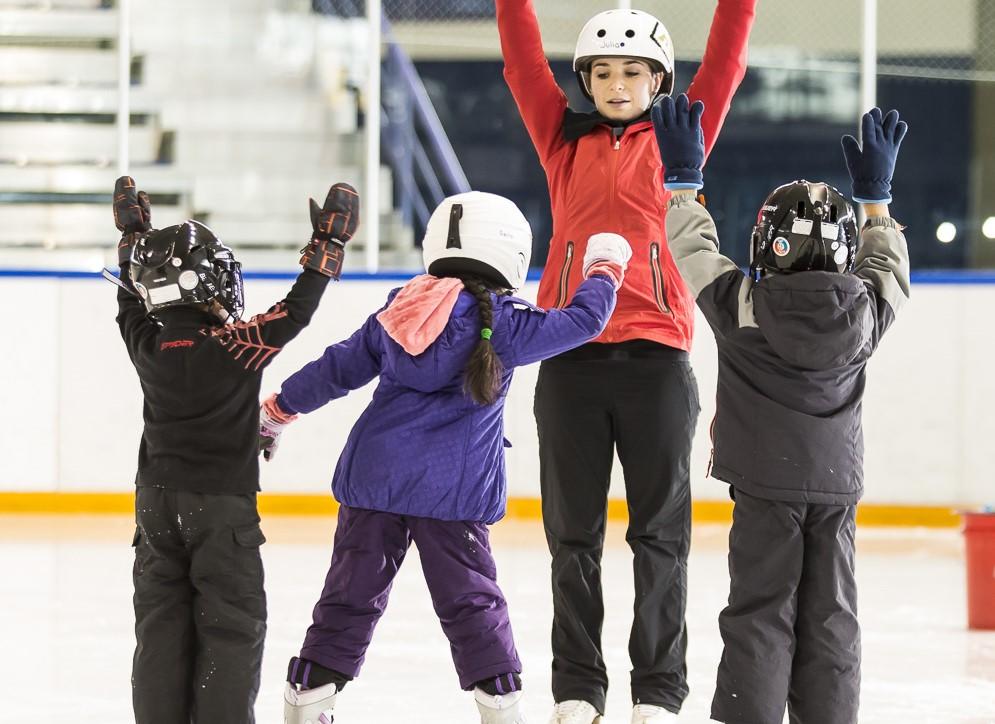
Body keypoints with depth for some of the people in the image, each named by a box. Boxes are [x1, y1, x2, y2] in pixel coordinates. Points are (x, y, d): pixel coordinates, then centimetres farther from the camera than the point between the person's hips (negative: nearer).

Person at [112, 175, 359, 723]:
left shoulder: (148, 345, -1)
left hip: (157, 501, 5)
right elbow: (296, 310, -7)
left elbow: (132, 302, 18)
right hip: (223, 503, -5)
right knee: (232, 626, 1)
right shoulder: (239, 347, -14)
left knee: (161, 623, 8)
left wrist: (134, 234, 29)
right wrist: (329, 241, 3)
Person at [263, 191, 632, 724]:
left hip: (372, 476, 4)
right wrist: (604, 270, 18)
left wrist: (279, 410, 27)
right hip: (450, 490, -4)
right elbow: (583, 319, -2)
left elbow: (336, 370, 15)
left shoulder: (395, 313, 9)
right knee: (471, 600, 5)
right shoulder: (501, 325, -6)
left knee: (351, 594, 8)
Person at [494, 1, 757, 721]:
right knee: (574, 531, 6)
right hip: (571, 358, 2)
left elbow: (724, 62, 0)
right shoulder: (565, 141, 12)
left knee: (660, 530, 3)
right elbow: (523, 58, 5)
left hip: (656, 357, -2)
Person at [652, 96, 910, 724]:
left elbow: (695, 250, 4)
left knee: (761, 609, 1)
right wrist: (875, 195, 29)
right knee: (830, 613, 7)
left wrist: (684, 176, 16)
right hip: (838, 482, 3)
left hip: (766, 482, -3)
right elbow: (889, 271, 20)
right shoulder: (864, 310, -2)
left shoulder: (743, 303, -10)